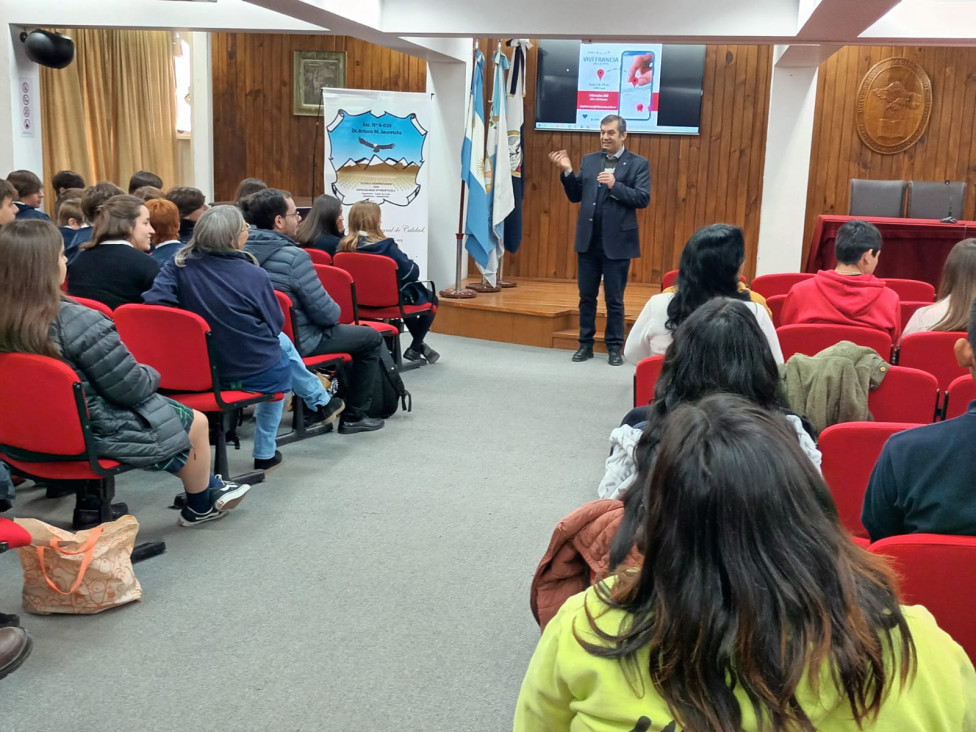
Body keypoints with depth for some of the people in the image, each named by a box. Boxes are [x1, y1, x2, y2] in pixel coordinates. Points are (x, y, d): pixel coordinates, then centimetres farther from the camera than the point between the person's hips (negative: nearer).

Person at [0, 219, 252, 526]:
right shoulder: (78, 322, -30)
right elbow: (131, 388, -21)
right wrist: (151, 375, 1)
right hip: (91, 431, -8)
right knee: (195, 422, 14)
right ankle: (200, 506, 35)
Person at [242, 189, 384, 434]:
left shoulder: (244, 250, -3)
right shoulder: (293, 257, -27)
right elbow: (326, 313, -22)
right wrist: (336, 313, 1)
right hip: (296, 343, -8)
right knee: (371, 338, 9)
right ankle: (354, 416, 13)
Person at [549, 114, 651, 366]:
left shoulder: (638, 164, -2)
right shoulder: (589, 160, 10)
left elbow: (643, 199, -12)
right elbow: (576, 196, 10)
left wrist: (615, 185, -21)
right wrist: (567, 171, -5)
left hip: (616, 242, -4)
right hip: (588, 240, 4)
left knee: (614, 299, 5)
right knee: (586, 296, 11)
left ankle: (614, 347, 15)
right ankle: (586, 344, 22)